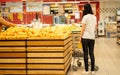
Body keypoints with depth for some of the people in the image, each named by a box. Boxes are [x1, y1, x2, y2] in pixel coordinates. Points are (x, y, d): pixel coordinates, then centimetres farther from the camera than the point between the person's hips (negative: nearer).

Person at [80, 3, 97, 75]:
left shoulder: (85, 17, -9)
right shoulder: (94, 17, 9)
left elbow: (83, 28, -9)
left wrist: (81, 37, -1)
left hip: (85, 37, -5)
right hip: (92, 37, 5)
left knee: (86, 53, 1)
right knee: (92, 53, 9)